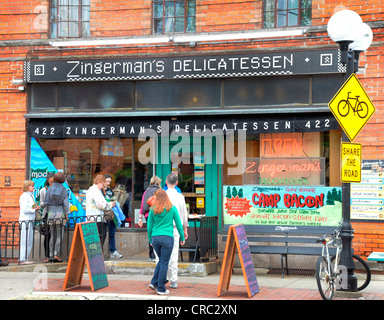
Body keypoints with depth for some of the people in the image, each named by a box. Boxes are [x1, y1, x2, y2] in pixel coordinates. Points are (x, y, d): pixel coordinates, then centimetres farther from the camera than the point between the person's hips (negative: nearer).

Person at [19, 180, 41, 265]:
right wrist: (34, 210, -10)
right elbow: (24, 210, -16)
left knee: (30, 242, 9)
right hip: (25, 220, -9)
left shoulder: (31, 196, 19)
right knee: (25, 241, -10)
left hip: (30, 220, 9)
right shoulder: (24, 196, -9)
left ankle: (25, 258, 14)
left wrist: (37, 208, 5)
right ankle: (22, 259, -9)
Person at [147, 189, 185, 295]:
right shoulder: (172, 209, 1)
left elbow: (149, 226, 8)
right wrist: (182, 238, 15)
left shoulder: (153, 210, 4)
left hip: (155, 237, 3)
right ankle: (161, 289, 2)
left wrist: (150, 240, 19)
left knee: (161, 261, 20)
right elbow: (179, 225, 4)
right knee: (164, 262, 1)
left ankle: (154, 283, 10)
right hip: (167, 238, -3)